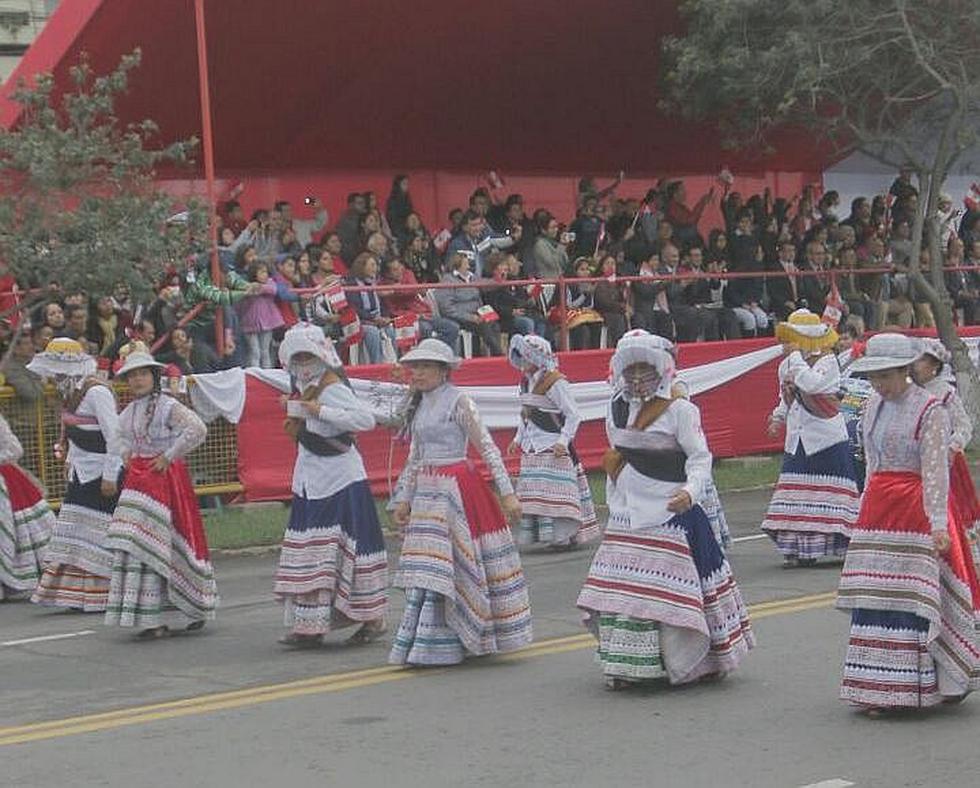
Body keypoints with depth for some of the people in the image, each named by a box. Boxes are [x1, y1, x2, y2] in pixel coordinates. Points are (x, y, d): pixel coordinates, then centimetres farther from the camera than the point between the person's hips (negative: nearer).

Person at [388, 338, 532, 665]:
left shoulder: (458, 401, -9)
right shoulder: (418, 405, 13)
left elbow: (488, 447, -10)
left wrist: (508, 493, -14)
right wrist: (403, 499, 14)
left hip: (456, 488, -7)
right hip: (426, 491, 7)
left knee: (437, 567, -10)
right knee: (425, 569, 6)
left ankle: (435, 647, -7)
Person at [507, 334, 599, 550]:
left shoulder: (555, 382, -13)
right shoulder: (526, 382, 11)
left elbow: (573, 415, -14)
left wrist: (563, 441, -21)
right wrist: (518, 439, 17)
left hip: (552, 448, -8)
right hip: (532, 448, 8)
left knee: (555, 491, -9)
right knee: (534, 492, 7)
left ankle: (564, 535, -5)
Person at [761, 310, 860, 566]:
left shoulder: (828, 361, -10)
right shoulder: (786, 365, 10)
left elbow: (810, 384, -29)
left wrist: (796, 355, -20)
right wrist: (779, 417, 6)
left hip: (826, 439, -6)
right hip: (797, 440, 6)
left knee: (828, 493, -3)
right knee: (797, 493, 3)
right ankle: (799, 549, 6)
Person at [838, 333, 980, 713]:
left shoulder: (928, 410, -10)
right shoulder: (873, 406, 12)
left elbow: (936, 470, -15)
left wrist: (938, 522, -22)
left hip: (915, 509, -7)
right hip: (877, 507, 7)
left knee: (914, 598, -6)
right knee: (875, 599, 4)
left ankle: (914, 687, 1)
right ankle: (877, 690, 9)